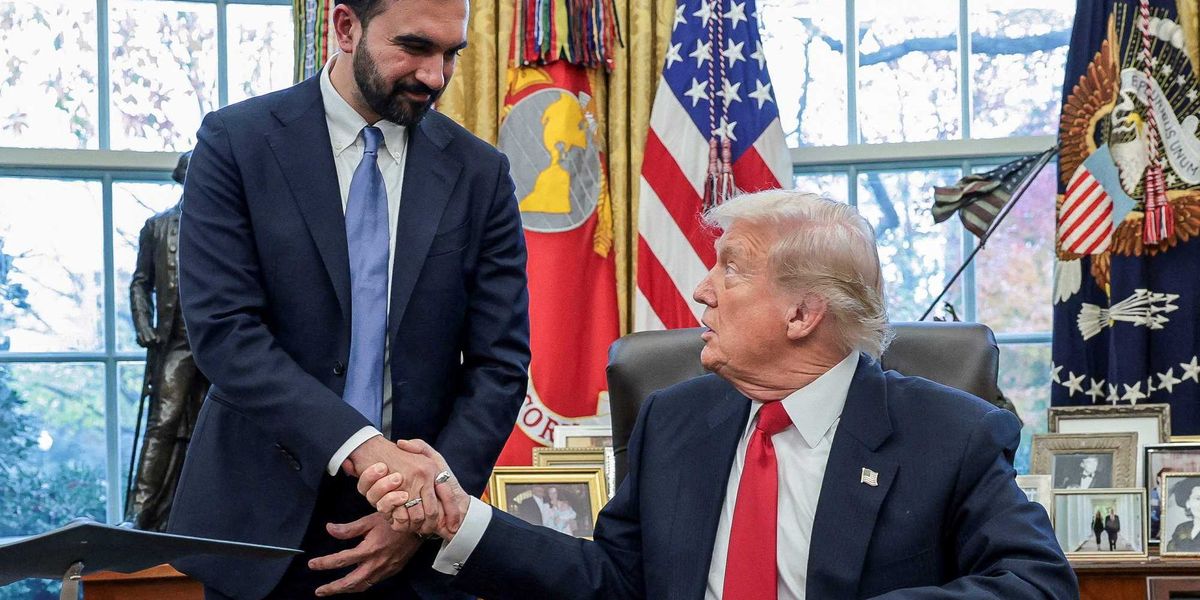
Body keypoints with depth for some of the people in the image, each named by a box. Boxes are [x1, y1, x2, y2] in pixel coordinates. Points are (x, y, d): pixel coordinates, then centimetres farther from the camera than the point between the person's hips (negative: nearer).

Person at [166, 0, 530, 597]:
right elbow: (223, 329, -13)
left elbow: (500, 363, -1)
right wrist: (359, 445, -24)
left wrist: (425, 511, -13)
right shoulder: (236, 142, -5)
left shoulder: (480, 173, 1)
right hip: (265, 524, -1)